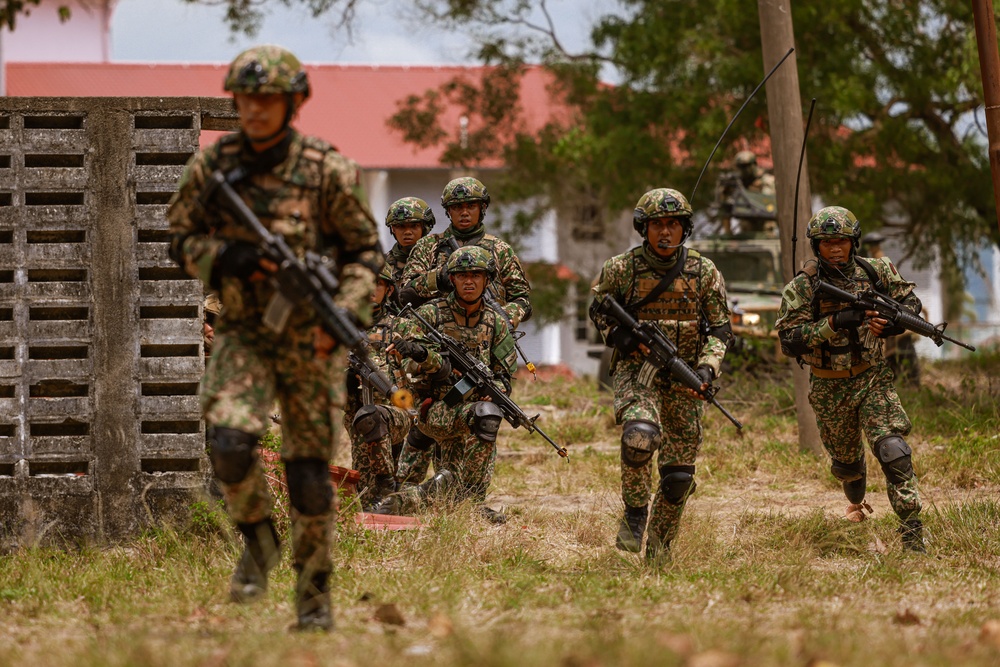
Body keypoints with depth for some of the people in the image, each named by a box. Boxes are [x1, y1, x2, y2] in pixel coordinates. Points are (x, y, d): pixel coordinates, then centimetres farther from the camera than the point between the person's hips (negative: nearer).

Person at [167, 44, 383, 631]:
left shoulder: (327, 170, -8)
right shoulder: (212, 166, -1)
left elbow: (367, 252, -2)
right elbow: (180, 240, 7)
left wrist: (343, 317, -17)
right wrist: (225, 257, -14)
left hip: (310, 337, -1)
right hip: (244, 333, 1)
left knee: (310, 470, 2)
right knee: (230, 441, -22)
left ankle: (315, 594, 19)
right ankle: (259, 542, 5)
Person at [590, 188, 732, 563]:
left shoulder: (704, 273, 1)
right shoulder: (622, 269, -1)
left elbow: (720, 330, 5)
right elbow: (597, 310, 13)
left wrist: (707, 367, -12)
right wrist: (617, 336, -7)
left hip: (684, 380, 2)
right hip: (636, 371, -2)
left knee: (679, 475, 4)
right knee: (640, 434, -33)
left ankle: (659, 546, 25)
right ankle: (634, 514, -11)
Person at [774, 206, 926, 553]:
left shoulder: (876, 271, -6)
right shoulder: (803, 286, -14)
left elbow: (910, 302, 8)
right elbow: (789, 340, -20)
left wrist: (890, 323, -13)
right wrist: (834, 323, -30)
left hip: (873, 378, 0)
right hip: (830, 388, 0)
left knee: (892, 449, -18)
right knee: (845, 458, 19)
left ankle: (912, 532, -18)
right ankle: (856, 502, 53)